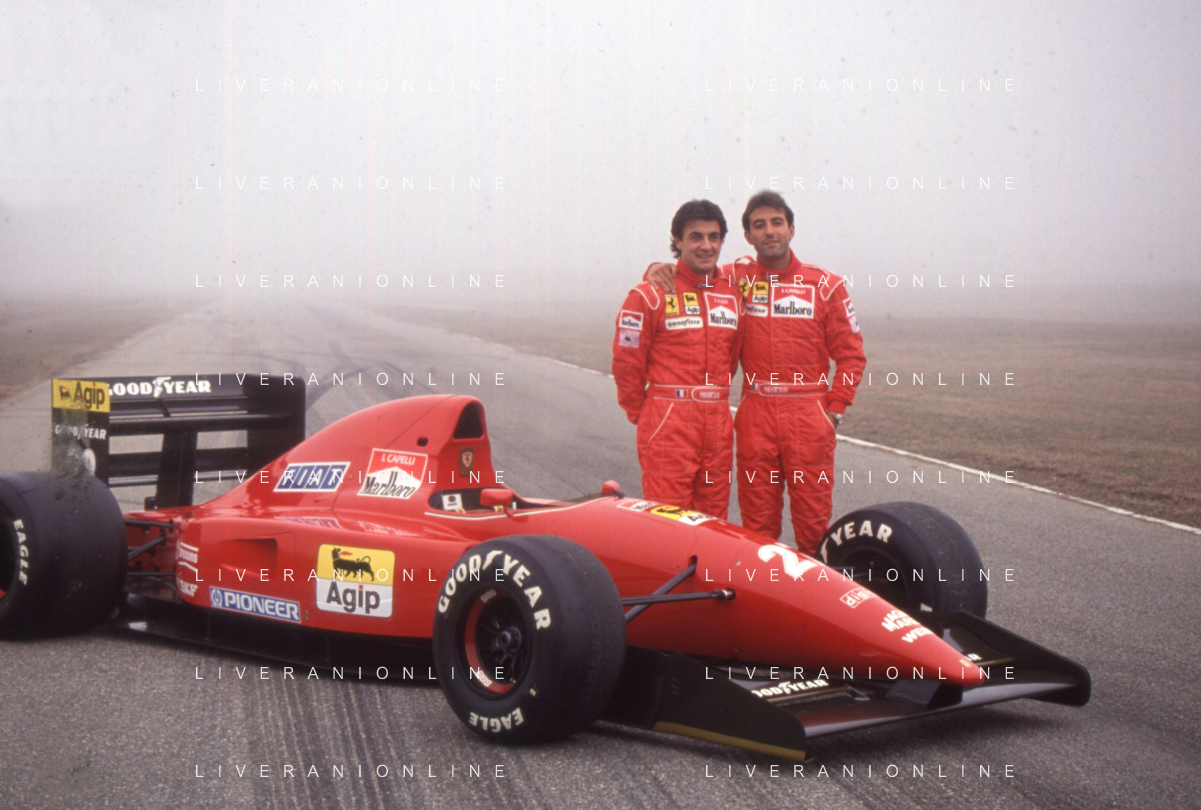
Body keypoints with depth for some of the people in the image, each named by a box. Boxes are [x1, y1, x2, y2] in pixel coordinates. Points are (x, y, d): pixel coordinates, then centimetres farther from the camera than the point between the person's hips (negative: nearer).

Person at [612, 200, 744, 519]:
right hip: (668, 428, -5)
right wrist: (642, 413, 4)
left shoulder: (733, 294, 12)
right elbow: (626, 361, -2)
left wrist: (713, 399, 13)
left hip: (718, 426, 5)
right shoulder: (651, 294, -4)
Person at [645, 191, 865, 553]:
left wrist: (834, 410, -2)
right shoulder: (736, 278, 6)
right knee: (757, 523, 5)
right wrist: (659, 269, -6)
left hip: (809, 417, -1)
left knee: (814, 523, -1)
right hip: (755, 417, 1)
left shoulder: (826, 285, 3)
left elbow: (850, 355, 6)